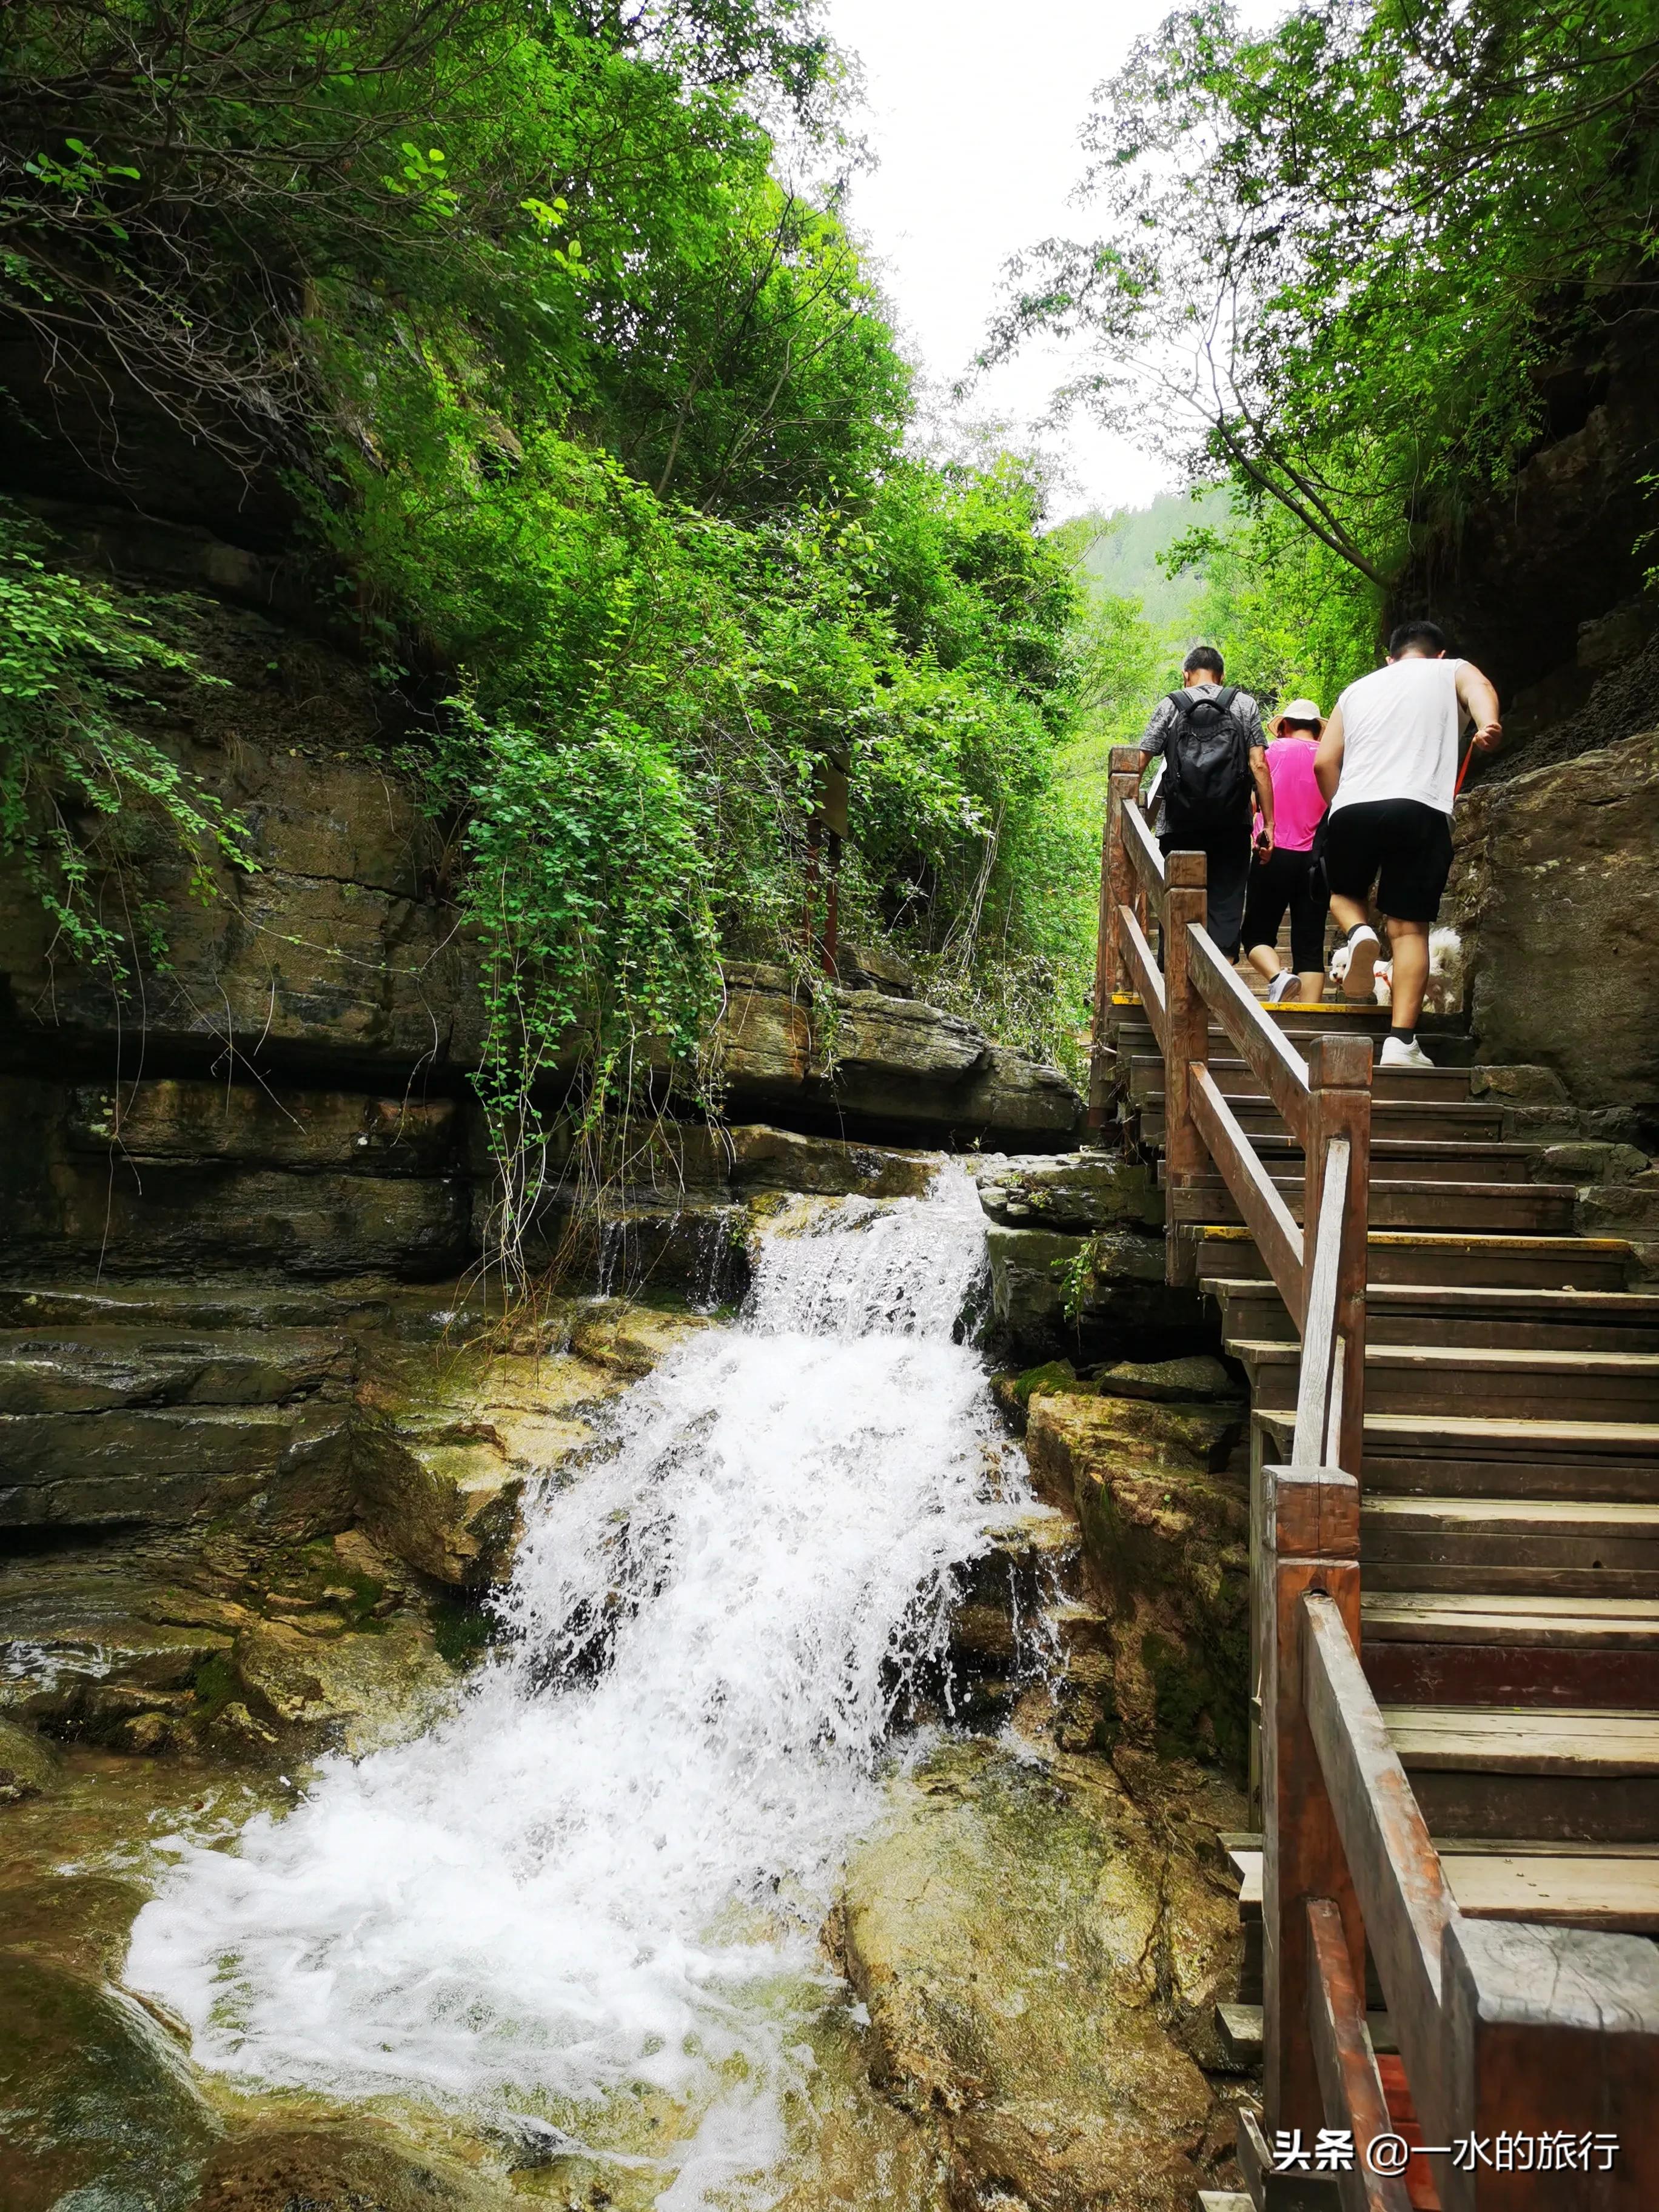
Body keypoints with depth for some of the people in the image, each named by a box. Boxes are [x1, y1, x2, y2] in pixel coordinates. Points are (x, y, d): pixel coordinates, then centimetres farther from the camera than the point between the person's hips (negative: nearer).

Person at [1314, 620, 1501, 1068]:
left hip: (1352, 808, 2)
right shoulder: (1453, 672, 19)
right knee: (1409, 928, 2)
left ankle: (1357, 934, -5)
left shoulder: (1358, 688, 26)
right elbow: (1478, 688, -6)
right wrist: (1488, 724, -25)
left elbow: (1324, 763, 18)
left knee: (1345, 891, 28)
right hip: (1420, 809, -2)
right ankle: (1401, 1041, -5)